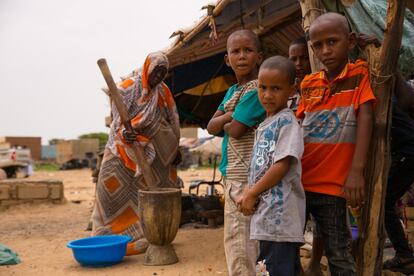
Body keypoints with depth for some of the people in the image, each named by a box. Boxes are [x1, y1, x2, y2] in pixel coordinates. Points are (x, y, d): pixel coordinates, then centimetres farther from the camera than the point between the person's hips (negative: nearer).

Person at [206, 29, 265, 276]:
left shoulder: (257, 88, -12)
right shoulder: (232, 91, 15)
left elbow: (236, 130, -18)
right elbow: (212, 127, 6)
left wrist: (225, 121, 3)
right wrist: (230, 115, -11)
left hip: (247, 175, -9)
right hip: (233, 174, 9)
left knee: (240, 239, -2)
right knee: (236, 238, 19)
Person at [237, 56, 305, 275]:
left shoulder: (287, 121, -9)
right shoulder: (263, 126, 16)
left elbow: (282, 166, -18)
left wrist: (251, 194, -11)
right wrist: (248, 195, 5)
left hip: (280, 214, -9)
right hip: (266, 215, 9)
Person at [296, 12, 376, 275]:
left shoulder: (360, 73, -1)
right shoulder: (309, 83, 10)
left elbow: (365, 117, -10)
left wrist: (356, 170, -20)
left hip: (332, 183, -4)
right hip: (297, 181, 5)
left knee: (339, 255, 2)